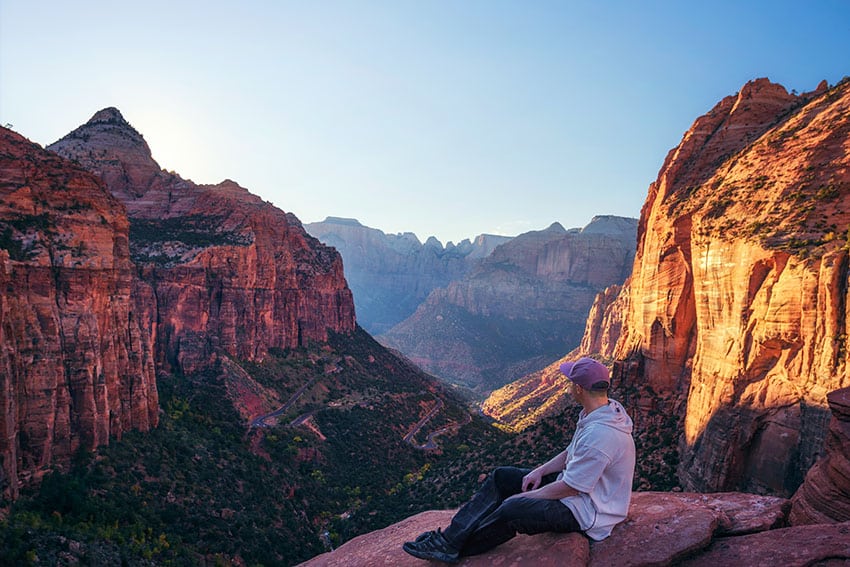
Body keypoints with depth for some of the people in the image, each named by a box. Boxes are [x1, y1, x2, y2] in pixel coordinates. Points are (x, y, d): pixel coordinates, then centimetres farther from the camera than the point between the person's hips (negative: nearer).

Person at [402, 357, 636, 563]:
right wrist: (539, 471, 1)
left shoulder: (600, 435, -32)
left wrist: (524, 497, -15)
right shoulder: (596, 414, 1)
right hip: (574, 484, 10)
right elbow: (571, 453, 14)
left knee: (513, 509, -26)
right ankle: (450, 538, 0)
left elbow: (570, 488, -26)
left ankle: (453, 548, -3)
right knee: (502, 476, 3)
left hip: (587, 511, -10)